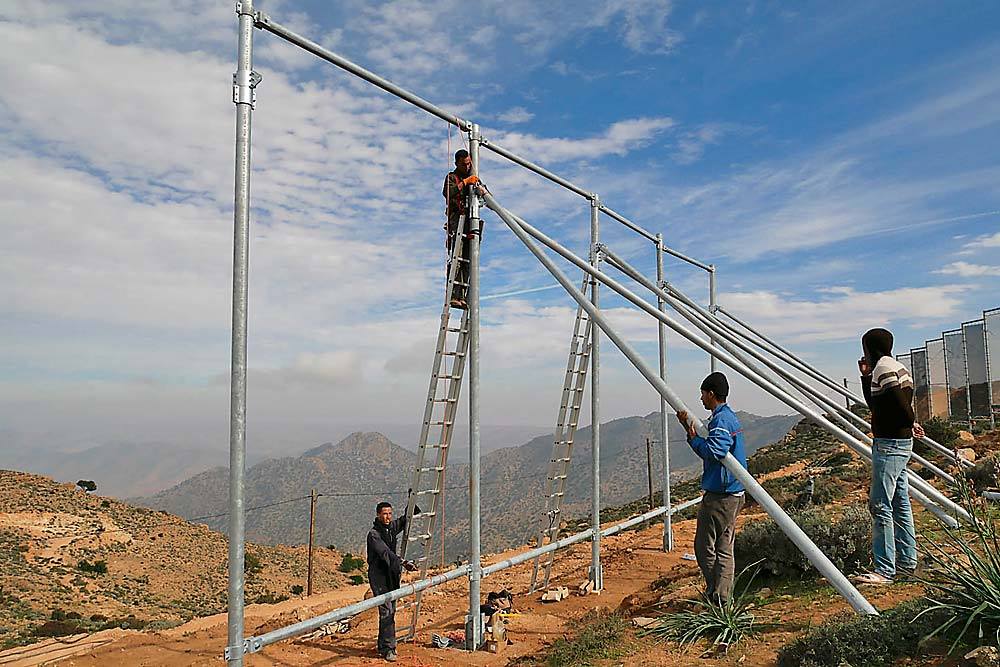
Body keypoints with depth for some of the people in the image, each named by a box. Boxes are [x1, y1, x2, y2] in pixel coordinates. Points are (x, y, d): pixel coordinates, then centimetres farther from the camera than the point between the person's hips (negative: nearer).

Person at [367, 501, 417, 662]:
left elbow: (404, 520, 27)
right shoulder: (374, 534, -16)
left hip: (392, 575, 8)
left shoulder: (392, 527, 6)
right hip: (378, 576, -8)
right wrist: (403, 563, -41)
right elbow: (385, 553, -30)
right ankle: (388, 648, -8)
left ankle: (382, 645, 25)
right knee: (386, 611, -13)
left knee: (391, 611, 12)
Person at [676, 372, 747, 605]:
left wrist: (693, 437, -15)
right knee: (724, 548, 13)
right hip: (733, 493, 10)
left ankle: (716, 597, 4)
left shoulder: (721, 420, -17)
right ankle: (723, 599, 19)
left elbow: (714, 452, -30)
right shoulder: (729, 416, 15)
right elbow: (710, 446, 20)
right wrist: (689, 427, 15)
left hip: (720, 496, -10)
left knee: (705, 547, -2)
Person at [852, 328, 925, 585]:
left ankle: (884, 571, -6)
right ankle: (908, 562, 26)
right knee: (900, 504, 16)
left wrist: (909, 425, -4)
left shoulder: (884, 368, -15)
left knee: (880, 505, -9)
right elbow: (874, 405, 24)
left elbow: (902, 407, -23)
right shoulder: (892, 367, 16)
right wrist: (866, 377, 15)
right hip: (900, 443, 11)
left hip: (889, 444, -11)